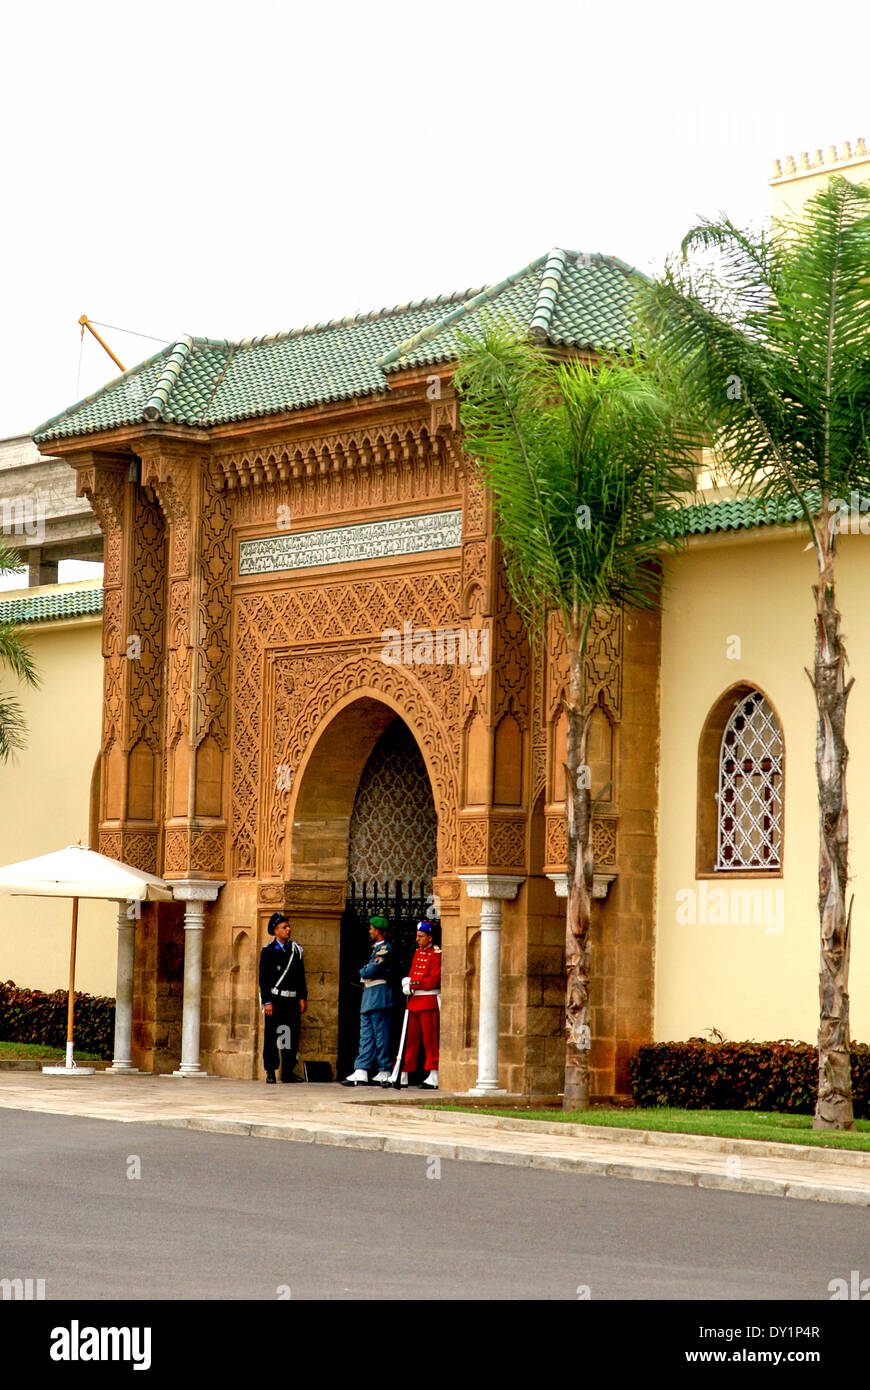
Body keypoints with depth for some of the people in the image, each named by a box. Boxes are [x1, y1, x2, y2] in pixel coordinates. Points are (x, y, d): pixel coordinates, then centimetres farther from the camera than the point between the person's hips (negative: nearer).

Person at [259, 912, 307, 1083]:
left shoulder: (296, 949, 12)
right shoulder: (268, 951, -2)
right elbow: (264, 978, -5)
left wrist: (302, 997, 9)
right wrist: (267, 1002, -11)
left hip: (292, 1000, 4)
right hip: (275, 999, -4)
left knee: (292, 1036, 4)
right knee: (271, 1037, -2)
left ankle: (288, 1071, 11)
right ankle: (270, 1072, 2)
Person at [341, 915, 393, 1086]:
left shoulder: (385, 948, -11)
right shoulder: (376, 948, 19)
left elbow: (372, 970, -17)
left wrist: (362, 973, 1)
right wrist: (365, 975, 2)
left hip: (379, 997, -10)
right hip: (368, 997, 10)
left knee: (381, 1037, -4)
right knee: (366, 1035, 5)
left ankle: (385, 1073, 1)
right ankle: (360, 1073, 2)